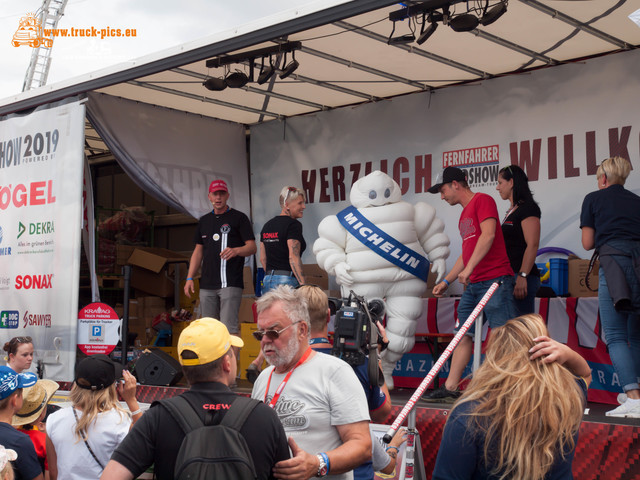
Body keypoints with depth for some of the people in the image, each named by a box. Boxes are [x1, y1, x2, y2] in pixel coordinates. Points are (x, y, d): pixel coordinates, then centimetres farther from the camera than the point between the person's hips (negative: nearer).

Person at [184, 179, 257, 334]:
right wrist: (190, 277, 11)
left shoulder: (239, 218, 1)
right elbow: (198, 251, 20)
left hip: (230, 283, -6)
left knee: (229, 327, -13)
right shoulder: (204, 221, 18)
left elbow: (252, 247, -4)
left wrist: (236, 250, -25)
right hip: (207, 285, 6)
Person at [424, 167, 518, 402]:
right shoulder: (465, 214, 23)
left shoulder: (482, 200, -5)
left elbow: (488, 234, -19)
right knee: (463, 335, 9)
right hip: (473, 285, 9)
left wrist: (469, 268, -24)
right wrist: (447, 280, 27)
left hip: (494, 281, -9)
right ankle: (450, 388, 13)